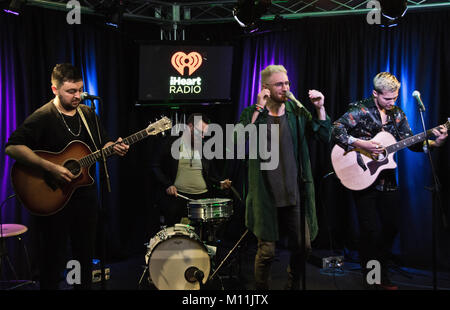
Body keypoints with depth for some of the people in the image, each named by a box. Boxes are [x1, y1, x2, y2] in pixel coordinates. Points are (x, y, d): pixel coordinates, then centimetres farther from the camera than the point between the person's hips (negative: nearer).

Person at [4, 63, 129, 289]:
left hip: (85, 193, 6)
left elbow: (101, 144, 16)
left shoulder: (88, 113, 7)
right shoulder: (42, 117, -13)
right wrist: (50, 167, -30)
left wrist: (114, 148, -8)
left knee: (85, 253, 17)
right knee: (52, 258, 6)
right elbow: (12, 147, -23)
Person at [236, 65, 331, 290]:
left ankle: (293, 286, 32)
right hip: (266, 195, -3)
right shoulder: (251, 114, 0)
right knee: (267, 251, -1)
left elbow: (324, 137, 4)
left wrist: (320, 109, -8)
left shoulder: (297, 112, 8)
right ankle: (261, 289, 22)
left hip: (296, 194, 3)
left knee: (302, 248, 8)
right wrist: (258, 110, -20)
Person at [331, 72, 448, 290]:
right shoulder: (360, 111, -10)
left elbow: (411, 142, 9)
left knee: (391, 227, 11)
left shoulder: (397, 114, 8)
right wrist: (361, 144, -29)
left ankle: (382, 274, 28)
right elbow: (336, 130, -20)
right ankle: (369, 277, 14)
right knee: (370, 230, -4)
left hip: (387, 181, 6)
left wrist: (434, 143, -8)